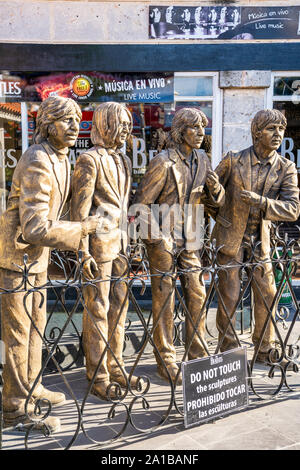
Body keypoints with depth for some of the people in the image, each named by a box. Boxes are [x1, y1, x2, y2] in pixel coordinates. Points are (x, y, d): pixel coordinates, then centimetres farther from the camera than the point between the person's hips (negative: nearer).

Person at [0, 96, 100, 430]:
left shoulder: (60, 158, 7)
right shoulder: (37, 163, -24)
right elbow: (37, 228, -30)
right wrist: (81, 229, -21)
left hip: (37, 256, 9)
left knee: (36, 324, 19)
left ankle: (30, 387, 36)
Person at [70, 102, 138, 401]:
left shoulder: (123, 160, 16)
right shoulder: (90, 159, -9)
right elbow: (79, 209, -13)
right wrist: (83, 252, -17)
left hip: (120, 244, 8)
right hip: (98, 245, -8)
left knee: (119, 306, 13)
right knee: (97, 310, 0)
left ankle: (114, 366, 26)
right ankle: (98, 376, 12)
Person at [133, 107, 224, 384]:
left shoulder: (202, 160, 7)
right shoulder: (164, 163, -13)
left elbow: (216, 202, 13)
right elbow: (141, 204, -11)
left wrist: (215, 189, -10)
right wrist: (158, 237, -15)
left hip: (189, 240, 6)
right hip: (163, 240, -6)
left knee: (197, 296, 10)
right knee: (165, 300, 1)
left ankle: (198, 355, 26)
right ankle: (166, 362, 14)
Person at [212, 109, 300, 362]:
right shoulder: (233, 160, -8)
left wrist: (260, 201, -27)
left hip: (260, 240, 3)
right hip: (230, 237, -2)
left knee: (267, 295, 7)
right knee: (229, 297, 1)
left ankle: (265, 350, 27)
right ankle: (228, 351, 19)